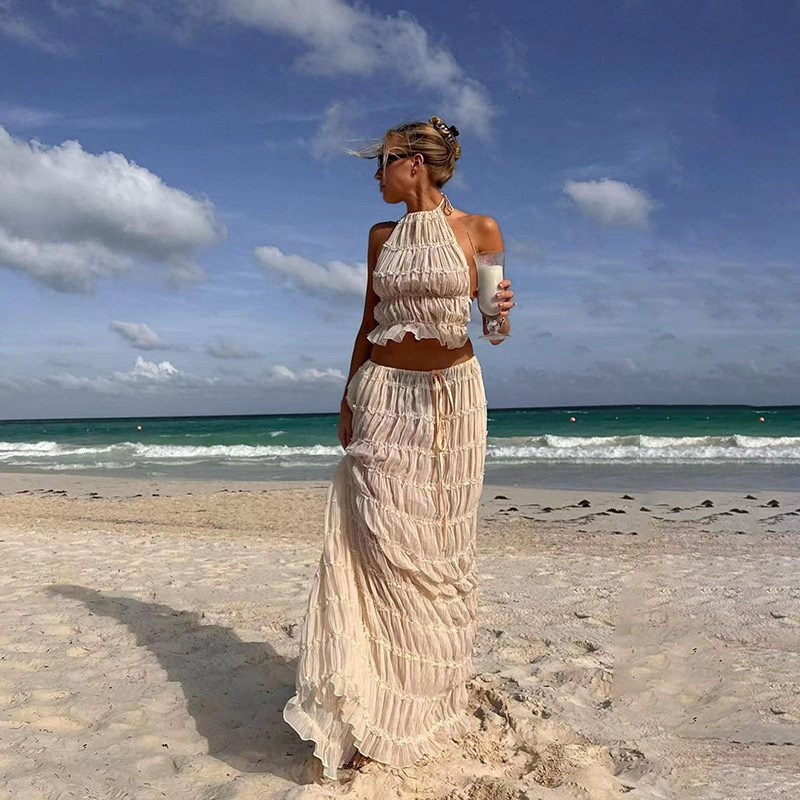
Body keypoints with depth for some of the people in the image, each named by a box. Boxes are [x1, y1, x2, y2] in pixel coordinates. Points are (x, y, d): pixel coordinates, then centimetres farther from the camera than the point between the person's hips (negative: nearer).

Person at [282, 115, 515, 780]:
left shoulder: (480, 230, 2)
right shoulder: (382, 235, 10)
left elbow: (493, 318, 8)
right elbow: (370, 321, 14)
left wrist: (502, 313, -16)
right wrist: (347, 398, 11)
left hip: (452, 393, -2)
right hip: (384, 393, 2)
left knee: (441, 547, 3)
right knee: (383, 538, -8)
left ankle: (435, 692, 21)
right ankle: (378, 708, 1)